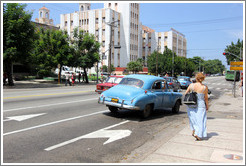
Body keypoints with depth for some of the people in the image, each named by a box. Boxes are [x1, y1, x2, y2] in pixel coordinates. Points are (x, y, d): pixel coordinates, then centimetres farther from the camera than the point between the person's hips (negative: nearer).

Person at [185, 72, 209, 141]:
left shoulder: (191, 85, -8)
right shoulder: (205, 87, -12)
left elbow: (186, 93, 0)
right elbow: (206, 98, -4)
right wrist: (207, 106, 9)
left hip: (191, 105, 2)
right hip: (200, 105, -2)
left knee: (193, 118, 22)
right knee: (200, 119, 7)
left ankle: (193, 131, 22)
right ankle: (198, 135, 4)